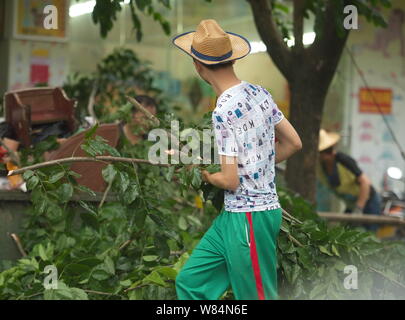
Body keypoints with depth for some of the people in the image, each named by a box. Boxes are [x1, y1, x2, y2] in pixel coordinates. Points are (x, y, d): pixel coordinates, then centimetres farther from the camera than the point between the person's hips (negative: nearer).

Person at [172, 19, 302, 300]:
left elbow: (230, 180, -20)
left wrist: (207, 176, 1)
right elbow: (293, 143, 12)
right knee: (190, 282, 13)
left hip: (248, 216, -9)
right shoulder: (260, 94, 3)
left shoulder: (224, 111, -20)